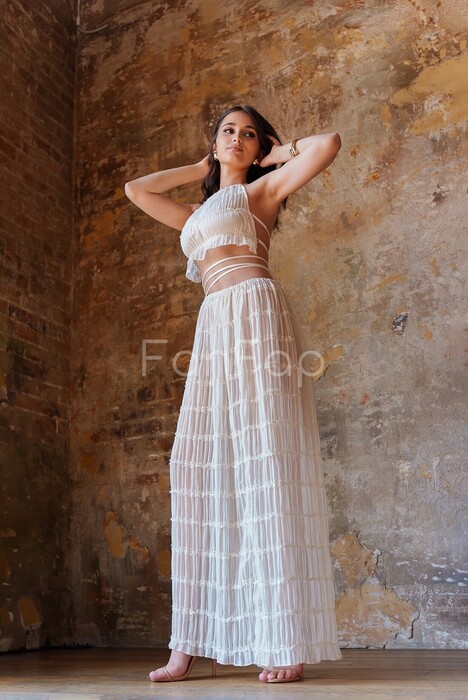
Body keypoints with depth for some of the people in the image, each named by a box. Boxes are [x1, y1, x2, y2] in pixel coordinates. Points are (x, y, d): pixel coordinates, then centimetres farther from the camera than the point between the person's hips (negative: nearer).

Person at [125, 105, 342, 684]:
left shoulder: (262, 189, 13)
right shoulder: (197, 214, 30)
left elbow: (329, 144, 2)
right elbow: (136, 190, 38)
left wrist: (281, 153, 18)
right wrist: (200, 168, 35)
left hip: (255, 312, -6)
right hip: (214, 331, 6)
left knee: (267, 460, -14)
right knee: (203, 468, -3)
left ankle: (288, 641, -13)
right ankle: (194, 642, -1)